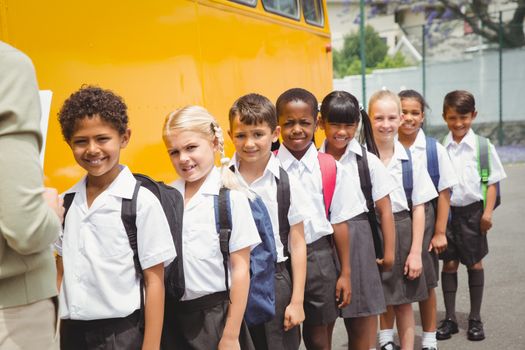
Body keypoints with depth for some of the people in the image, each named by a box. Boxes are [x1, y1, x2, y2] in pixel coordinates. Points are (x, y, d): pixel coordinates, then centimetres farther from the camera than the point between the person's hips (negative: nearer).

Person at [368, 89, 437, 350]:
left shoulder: (410, 159, -3)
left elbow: (418, 207, 0)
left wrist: (415, 251, -3)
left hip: (401, 229, 1)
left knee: (403, 302, 11)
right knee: (379, 301, 11)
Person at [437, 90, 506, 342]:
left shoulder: (482, 146, -6)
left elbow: (492, 181, -2)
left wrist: (488, 212, -8)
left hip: (472, 211, -1)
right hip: (446, 211, 1)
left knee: (475, 264, 9)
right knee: (449, 264, 8)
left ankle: (475, 319, 22)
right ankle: (450, 319, 20)